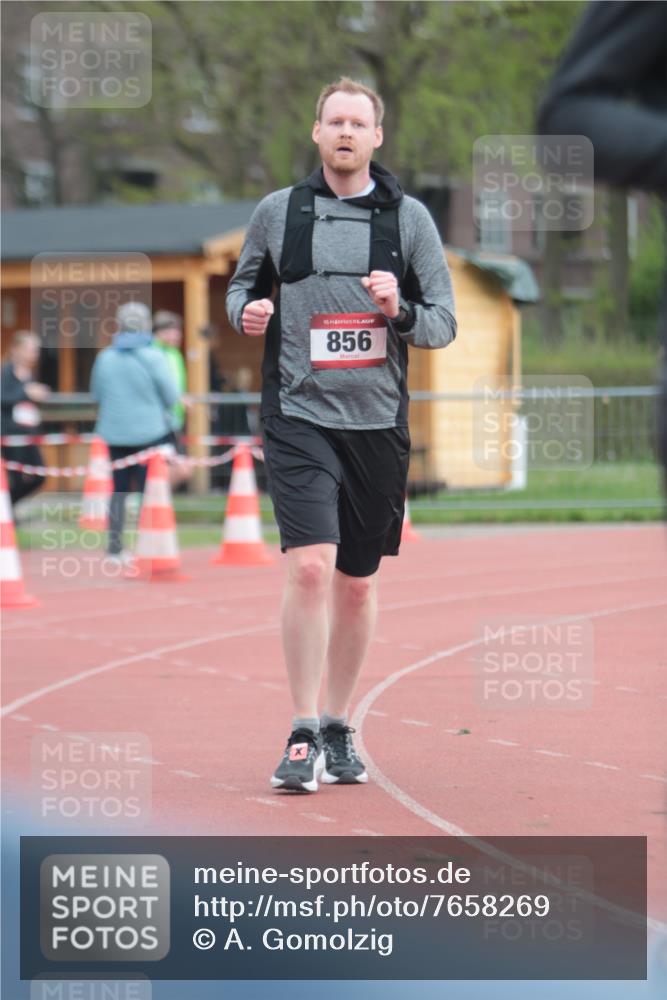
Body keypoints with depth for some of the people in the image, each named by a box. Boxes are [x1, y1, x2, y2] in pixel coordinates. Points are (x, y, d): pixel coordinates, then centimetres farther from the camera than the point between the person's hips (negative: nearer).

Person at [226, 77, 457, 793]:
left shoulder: (409, 219, 6)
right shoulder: (277, 212, 6)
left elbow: (444, 324, 6)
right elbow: (244, 283, 20)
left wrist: (399, 311, -14)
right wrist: (246, 312, -2)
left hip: (378, 420, 2)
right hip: (299, 416, -2)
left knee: (358, 583, 9)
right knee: (310, 566, -17)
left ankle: (338, 730, 23)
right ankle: (303, 737, -12)